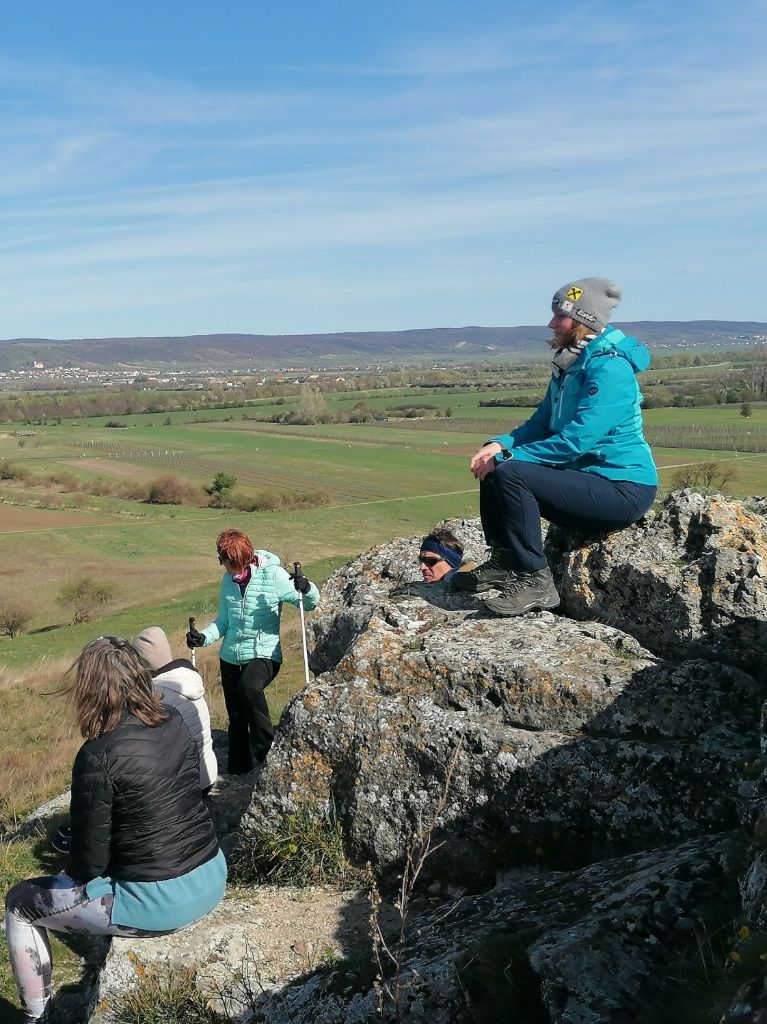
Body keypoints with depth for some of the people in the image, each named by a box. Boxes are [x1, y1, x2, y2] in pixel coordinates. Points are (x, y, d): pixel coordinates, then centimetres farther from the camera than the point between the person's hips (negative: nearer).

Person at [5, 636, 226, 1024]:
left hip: (159, 903, -6)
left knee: (20, 902, 14)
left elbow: (89, 859, -14)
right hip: (211, 878, 7)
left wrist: (74, 874, 9)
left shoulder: (98, 756, -20)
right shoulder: (175, 722, -2)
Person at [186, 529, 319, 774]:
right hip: (231, 657, 6)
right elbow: (223, 621, 11)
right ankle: (237, 772, 29)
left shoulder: (272, 575, -11)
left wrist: (306, 588, -30)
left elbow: (310, 603, -8)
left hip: (263, 654, -5)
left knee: (249, 687, -36)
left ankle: (266, 749, -20)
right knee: (236, 718, 11)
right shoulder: (229, 579, 4)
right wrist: (203, 637, -7)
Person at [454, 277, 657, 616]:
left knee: (510, 474, -25)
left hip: (623, 489, -10)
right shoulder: (568, 364, 12)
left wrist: (509, 457, -22)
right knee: (493, 469, 7)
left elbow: (577, 439, -27)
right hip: (587, 474, 10)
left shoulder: (609, 367, -19)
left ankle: (535, 582, -18)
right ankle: (504, 562, 12)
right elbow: (542, 422, 14)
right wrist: (501, 444, -5)